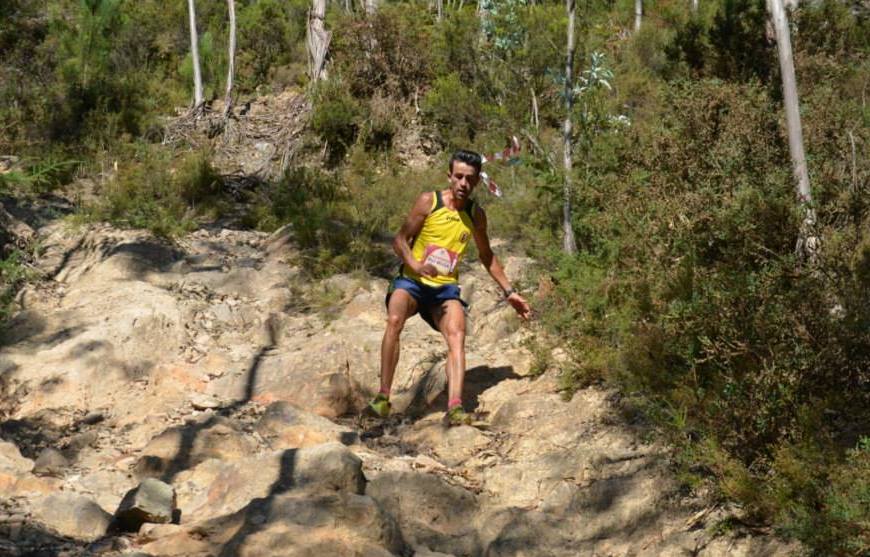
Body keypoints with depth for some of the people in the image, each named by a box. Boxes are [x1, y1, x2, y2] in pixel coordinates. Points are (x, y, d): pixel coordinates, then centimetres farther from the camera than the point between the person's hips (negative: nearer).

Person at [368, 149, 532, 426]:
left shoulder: (476, 215, 7)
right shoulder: (428, 201, -4)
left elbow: (487, 256, 22)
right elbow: (400, 240, -3)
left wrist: (509, 292, 20)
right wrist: (415, 264, -23)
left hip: (446, 288, 3)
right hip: (412, 281, -3)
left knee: (457, 334, -24)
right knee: (395, 320, -32)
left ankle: (455, 408, -35)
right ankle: (383, 397, -26)